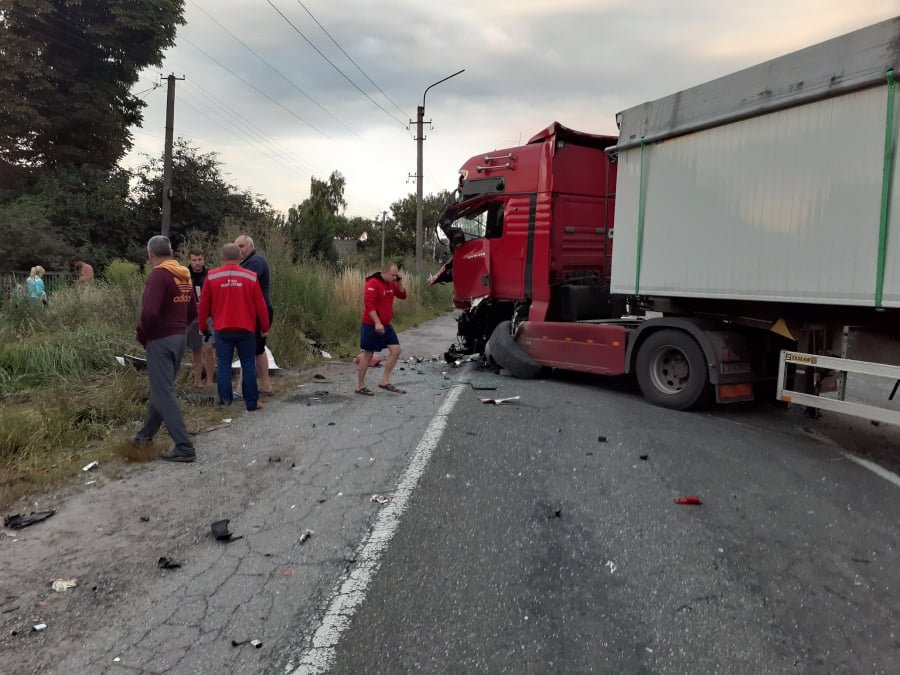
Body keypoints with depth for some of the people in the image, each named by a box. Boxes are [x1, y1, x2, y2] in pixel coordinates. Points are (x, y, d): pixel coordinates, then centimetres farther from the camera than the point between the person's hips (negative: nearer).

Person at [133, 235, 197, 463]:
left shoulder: (159, 274, -16)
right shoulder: (184, 275, 9)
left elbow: (149, 311, -26)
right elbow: (192, 311, 15)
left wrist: (142, 335, -10)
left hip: (161, 341, -9)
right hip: (180, 338, 9)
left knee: (164, 394, -5)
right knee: (160, 389, 20)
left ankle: (184, 448, -6)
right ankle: (145, 435, 35)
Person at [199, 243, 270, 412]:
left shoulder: (211, 276, -1)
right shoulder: (251, 277, -3)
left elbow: (204, 305, 5)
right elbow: (260, 306, -1)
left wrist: (202, 326, 18)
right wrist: (265, 327, 9)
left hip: (222, 329, 1)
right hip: (245, 329, 0)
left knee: (224, 365, 8)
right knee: (248, 365, 6)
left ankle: (225, 400, 9)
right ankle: (252, 402, 7)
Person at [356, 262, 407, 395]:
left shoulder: (391, 283, 9)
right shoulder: (373, 284, -17)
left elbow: (402, 296, 15)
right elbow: (369, 305, -24)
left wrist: (399, 282, -1)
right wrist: (377, 323, -26)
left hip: (386, 325, 9)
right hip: (372, 326, -8)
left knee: (396, 350, 2)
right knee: (368, 354, 0)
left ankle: (384, 381, 10)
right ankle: (360, 386, 12)